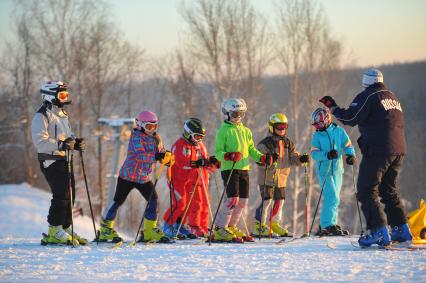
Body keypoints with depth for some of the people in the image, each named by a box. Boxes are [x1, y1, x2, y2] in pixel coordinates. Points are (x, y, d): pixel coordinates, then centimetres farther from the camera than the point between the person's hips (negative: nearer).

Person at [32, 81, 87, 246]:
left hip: (65, 161, 9)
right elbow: (40, 141, -20)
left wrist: (76, 142, 7)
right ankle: (54, 232, -10)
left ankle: (66, 229, 16)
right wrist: (61, 144, -28)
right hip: (51, 162, -9)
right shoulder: (42, 116, -10)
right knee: (62, 195, -14)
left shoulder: (63, 115, 19)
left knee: (70, 195, 8)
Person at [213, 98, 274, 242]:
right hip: (229, 169, -7)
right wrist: (228, 156, -28)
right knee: (233, 199, -17)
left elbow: (251, 150, 19)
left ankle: (231, 227, 19)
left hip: (244, 169, 7)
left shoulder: (246, 131, 18)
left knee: (243, 201, 6)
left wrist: (262, 158, 1)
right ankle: (220, 230, -12)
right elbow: (218, 152, -8)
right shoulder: (223, 131, -2)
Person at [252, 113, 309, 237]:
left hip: (281, 178, 7)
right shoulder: (265, 143, -11)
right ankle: (259, 224, 0)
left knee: (280, 201, 11)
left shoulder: (288, 143, 10)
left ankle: (275, 223, 26)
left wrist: (301, 159, -11)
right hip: (267, 177, -7)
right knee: (267, 201, -9)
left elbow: (292, 159, 9)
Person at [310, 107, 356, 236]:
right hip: (324, 171, -4)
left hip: (337, 169, 4)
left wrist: (350, 155, -13)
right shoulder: (317, 136, 0)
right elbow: (314, 153, -8)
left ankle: (325, 225, 18)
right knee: (332, 198, -15)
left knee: (334, 199, 9)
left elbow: (348, 145, 7)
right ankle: (328, 226, -16)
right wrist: (327, 155, -24)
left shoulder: (339, 131, 4)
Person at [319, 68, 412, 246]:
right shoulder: (393, 97, 19)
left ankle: (379, 232, -14)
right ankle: (402, 230, 17)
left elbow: (350, 118, -11)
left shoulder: (367, 97, -6)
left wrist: (333, 108, 2)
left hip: (378, 150, -8)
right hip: (398, 150, 8)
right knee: (388, 191, 21)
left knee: (367, 191, -4)